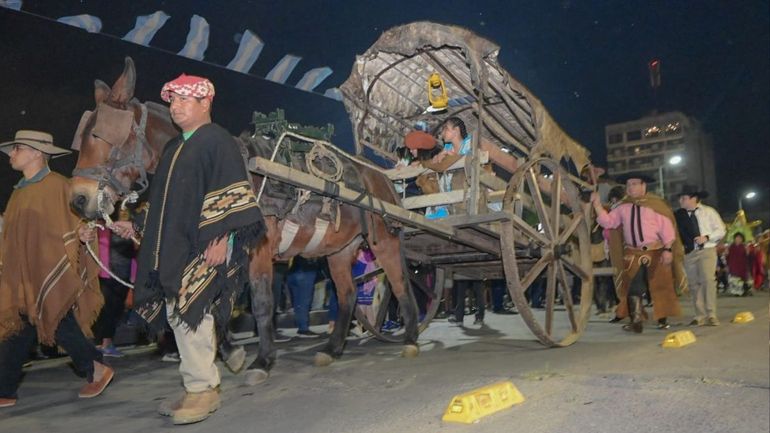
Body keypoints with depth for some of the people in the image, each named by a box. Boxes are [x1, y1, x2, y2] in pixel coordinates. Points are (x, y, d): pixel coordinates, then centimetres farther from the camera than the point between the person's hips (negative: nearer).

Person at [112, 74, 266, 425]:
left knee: (191, 314, -8)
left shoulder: (218, 142, -7)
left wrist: (223, 237, -24)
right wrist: (137, 227, 23)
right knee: (180, 317, 12)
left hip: (202, 249, -9)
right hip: (172, 249, 9)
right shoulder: (174, 148, 20)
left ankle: (202, 389, 6)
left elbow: (231, 196, -16)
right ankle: (199, 386, 25)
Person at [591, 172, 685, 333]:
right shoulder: (623, 208, 8)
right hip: (633, 253, 3)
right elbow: (608, 222, 3)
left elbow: (666, 227, -7)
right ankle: (636, 321, 6)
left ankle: (662, 319, 22)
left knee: (660, 286, 8)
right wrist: (597, 204, -6)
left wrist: (668, 249, -14)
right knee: (633, 287, 1)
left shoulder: (655, 204, -4)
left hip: (655, 252, -3)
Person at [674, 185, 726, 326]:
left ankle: (711, 315, -6)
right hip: (689, 253, 2)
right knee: (694, 284, 4)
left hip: (707, 250, -2)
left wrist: (707, 237, -11)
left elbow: (720, 230, 3)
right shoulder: (678, 215, 3)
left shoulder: (708, 211, 3)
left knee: (708, 280, -14)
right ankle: (700, 316, 12)